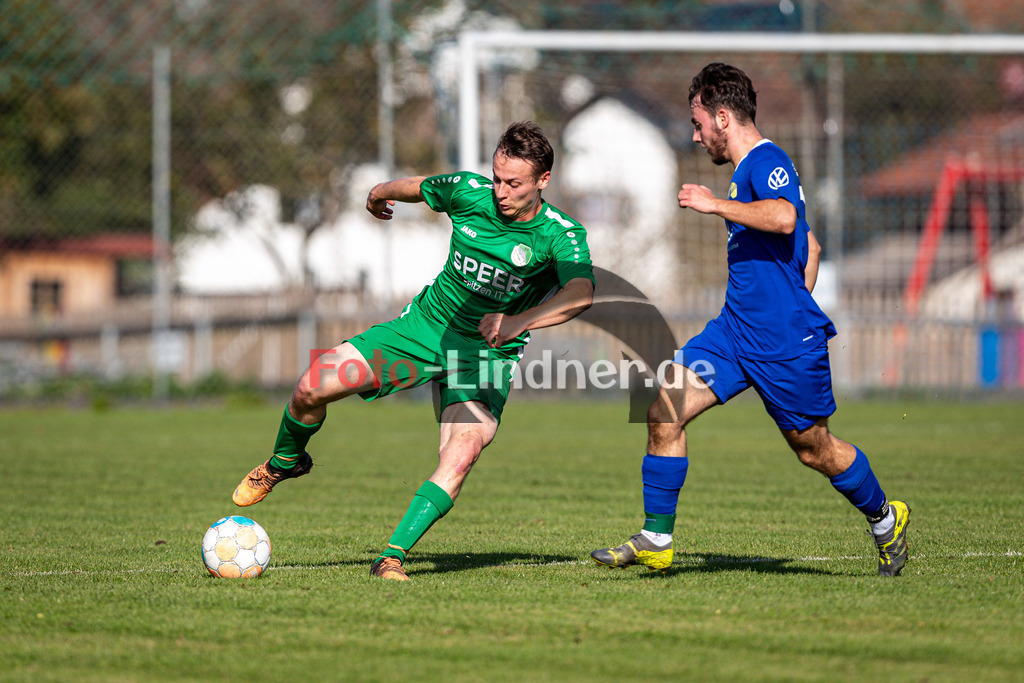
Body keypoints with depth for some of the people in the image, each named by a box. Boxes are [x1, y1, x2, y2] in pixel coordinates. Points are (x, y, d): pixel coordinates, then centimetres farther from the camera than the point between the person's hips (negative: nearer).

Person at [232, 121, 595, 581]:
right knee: (314, 386, -11)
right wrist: (378, 195, 32)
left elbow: (581, 293, -38)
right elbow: (414, 187, 12)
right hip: (426, 323, 2)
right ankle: (285, 462, 21)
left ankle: (393, 555, -24)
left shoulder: (561, 236, -18)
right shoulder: (468, 191, -10)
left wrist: (518, 322, -52)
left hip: (487, 352, -2)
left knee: (464, 451, -29)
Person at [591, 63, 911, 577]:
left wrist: (713, 204, -28)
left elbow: (785, 217, -36)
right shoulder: (750, 169, 17)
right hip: (734, 329, 9)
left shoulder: (767, 161, -13)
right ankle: (655, 540, -1)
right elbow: (810, 246, 26)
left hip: (785, 342, -9)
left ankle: (885, 519, 31)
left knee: (813, 449, 6)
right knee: (665, 413, -5)